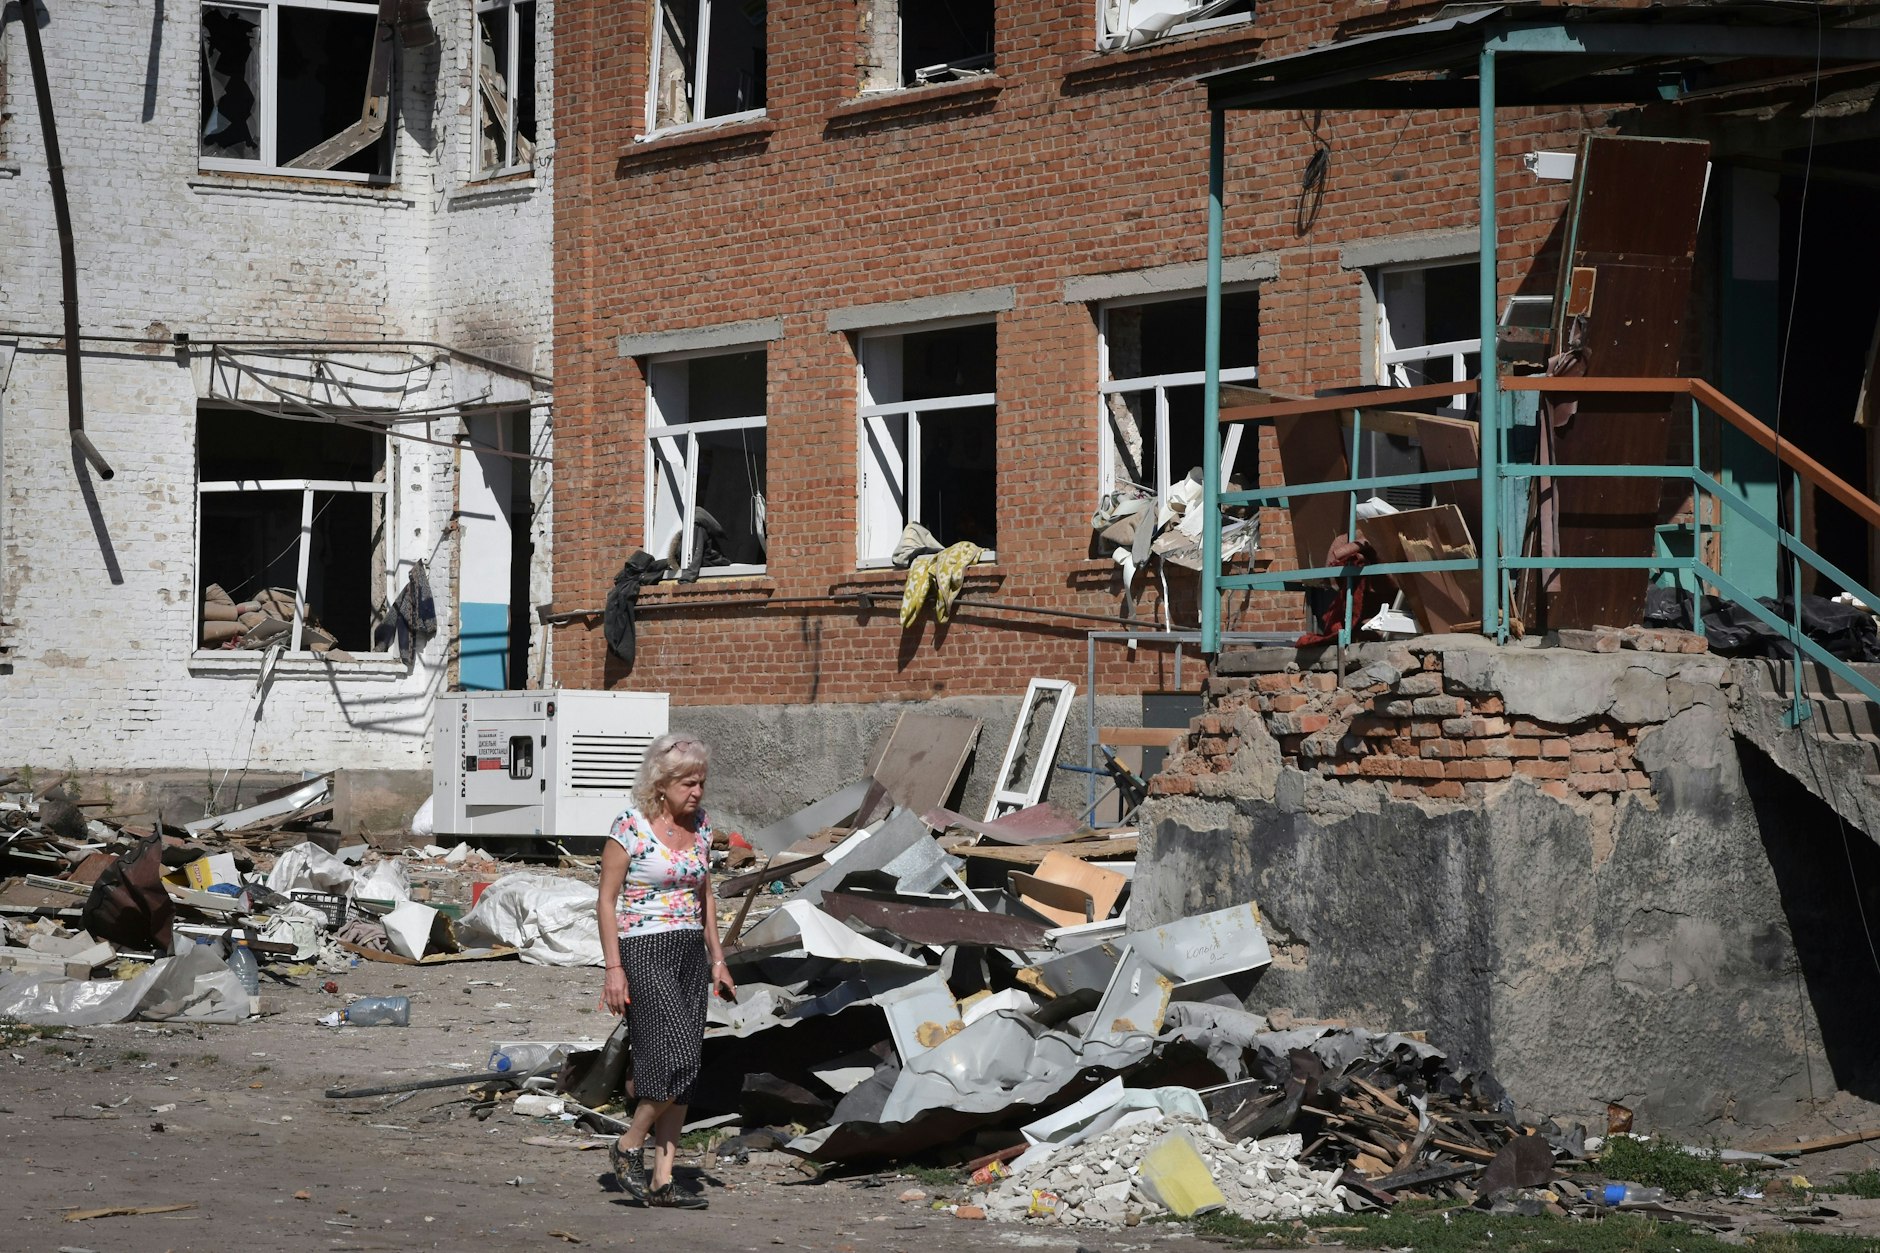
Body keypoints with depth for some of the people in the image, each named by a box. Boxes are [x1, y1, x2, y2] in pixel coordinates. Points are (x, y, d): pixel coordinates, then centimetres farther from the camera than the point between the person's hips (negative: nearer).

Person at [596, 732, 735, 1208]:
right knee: (677, 1060, -16)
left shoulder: (701, 825, 9)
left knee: (682, 1071, 2)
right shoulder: (629, 829, -10)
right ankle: (628, 1147, 4)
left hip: (690, 954, 7)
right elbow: (607, 900, -9)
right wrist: (614, 969, -14)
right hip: (644, 951, -7)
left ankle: (662, 1179, 5)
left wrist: (717, 960, 15)